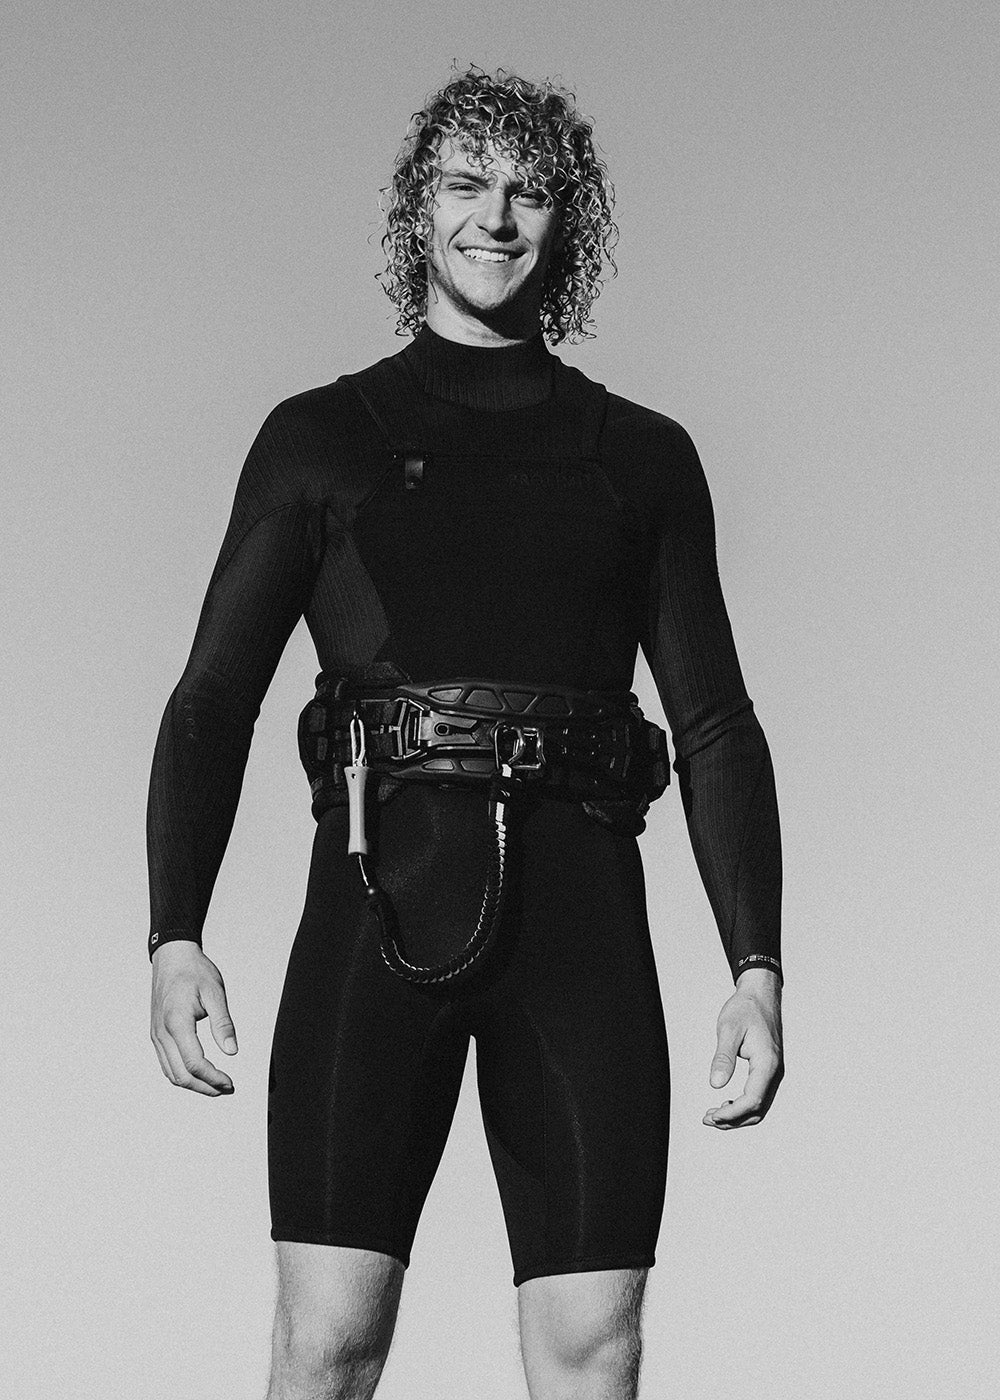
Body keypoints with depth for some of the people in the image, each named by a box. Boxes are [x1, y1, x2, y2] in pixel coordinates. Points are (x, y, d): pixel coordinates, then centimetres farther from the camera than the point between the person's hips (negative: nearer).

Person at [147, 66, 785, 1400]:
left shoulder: (644, 457, 16)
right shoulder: (322, 437, 13)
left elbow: (715, 725, 15)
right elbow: (212, 700, 9)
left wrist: (758, 967, 3)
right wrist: (175, 936, -5)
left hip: (580, 922, 1)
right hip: (382, 904, -1)